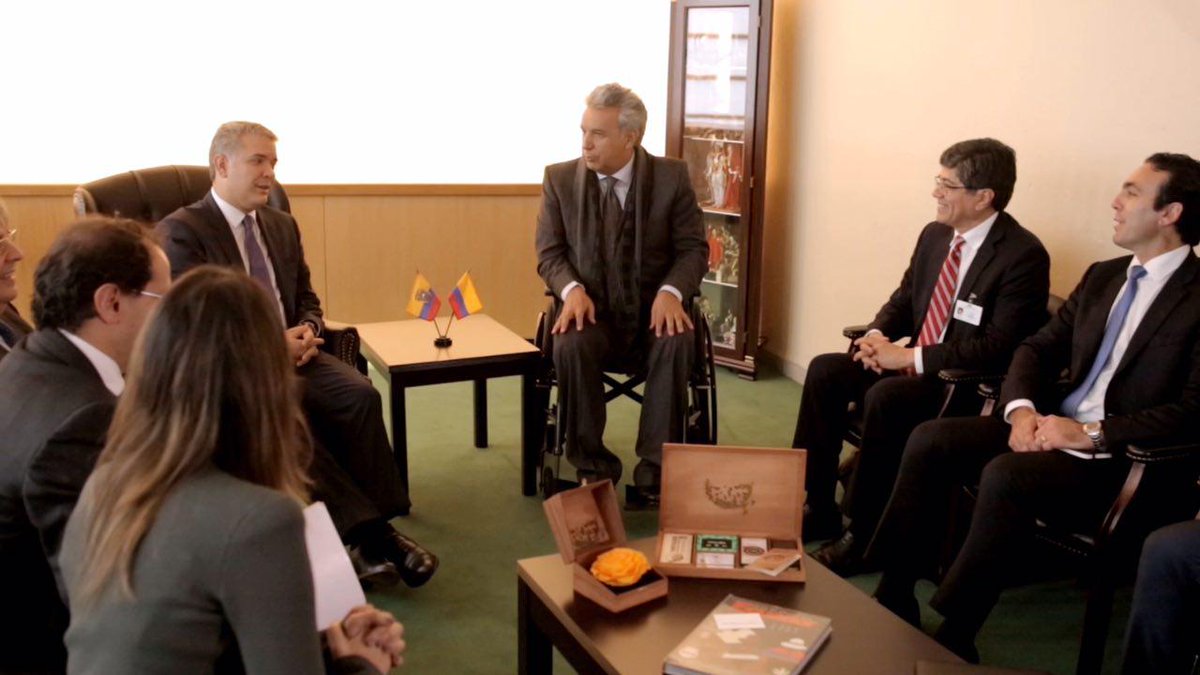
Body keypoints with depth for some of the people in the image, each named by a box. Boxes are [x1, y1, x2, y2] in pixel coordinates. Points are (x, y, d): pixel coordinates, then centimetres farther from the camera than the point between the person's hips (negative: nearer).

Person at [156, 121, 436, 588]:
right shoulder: (180, 231, -3)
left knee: (360, 395, -23)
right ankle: (369, 532, -29)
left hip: (292, 352, 6)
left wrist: (306, 331, -2)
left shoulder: (282, 225, 18)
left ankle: (372, 530, -20)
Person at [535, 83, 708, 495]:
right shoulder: (560, 178, 1)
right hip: (593, 310, 1)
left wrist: (671, 291, -21)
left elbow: (693, 248, 0)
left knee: (677, 343, -33)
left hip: (653, 310, 0)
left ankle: (655, 467, -20)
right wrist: (572, 289, -19)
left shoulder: (672, 176, -2)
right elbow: (550, 253, 3)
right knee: (571, 346, -32)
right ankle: (592, 465, -16)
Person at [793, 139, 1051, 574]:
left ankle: (862, 532, -15)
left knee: (884, 397, -32)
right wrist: (877, 334, -6)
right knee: (825, 371, -9)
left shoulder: (1024, 255, -17)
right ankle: (820, 508, -1)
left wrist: (912, 357, -24)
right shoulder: (934, 234, 6)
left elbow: (1000, 346, -23)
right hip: (911, 363, 8)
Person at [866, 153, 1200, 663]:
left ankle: (953, 637, -20)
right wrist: (1021, 409, -6)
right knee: (929, 440, -12)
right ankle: (894, 596, -7)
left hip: (1124, 460, -7)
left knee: (1005, 474, -33)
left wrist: (1093, 433, -22)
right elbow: (1039, 348, 13)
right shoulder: (1103, 276, 14)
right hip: (1051, 427, 7)